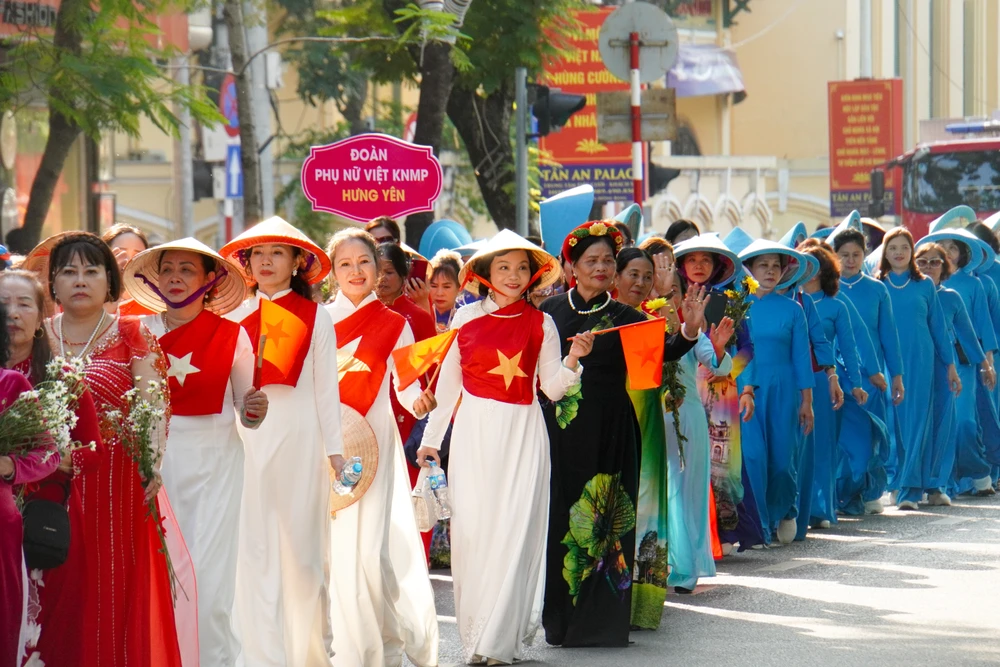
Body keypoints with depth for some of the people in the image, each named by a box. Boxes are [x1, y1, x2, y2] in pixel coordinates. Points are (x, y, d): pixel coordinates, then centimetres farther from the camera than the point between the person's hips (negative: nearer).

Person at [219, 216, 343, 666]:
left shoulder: (315, 317, 4)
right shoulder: (237, 316, 8)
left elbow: (326, 388, 4)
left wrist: (334, 447, 3)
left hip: (299, 434, -1)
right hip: (248, 435, 1)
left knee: (302, 539, 3)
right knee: (253, 542, -1)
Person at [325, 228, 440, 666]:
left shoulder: (395, 325, 5)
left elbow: (406, 384, 0)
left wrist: (419, 401, -20)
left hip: (374, 441, -2)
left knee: (372, 549, -11)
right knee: (338, 545, 1)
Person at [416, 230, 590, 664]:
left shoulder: (541, 324, 4)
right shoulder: (466, 319, 6)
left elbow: (552, 388, 4)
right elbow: (448, 383, 12)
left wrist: (573, 359, -14)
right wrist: (431, 438, 11)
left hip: (522, 435, -1)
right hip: (474, 433, 1)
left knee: (514, 530, -6)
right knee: (471, 527, -1)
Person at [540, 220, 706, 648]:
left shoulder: (624, 317, 2)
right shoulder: (551, 311, 5)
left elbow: (662, 351, -13)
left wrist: (689, 331, -30)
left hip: (609, 433, -1)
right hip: (560, 430, 1)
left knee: (603, 523, -1)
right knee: (560, 518, 3)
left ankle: (601, 620, 5)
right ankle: (561, 617, 13)